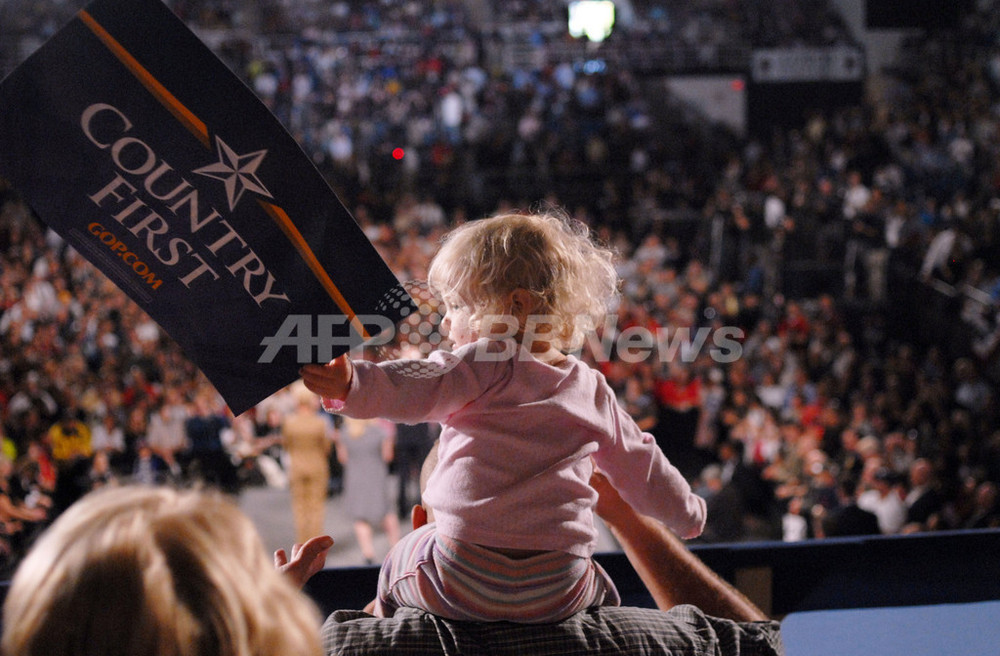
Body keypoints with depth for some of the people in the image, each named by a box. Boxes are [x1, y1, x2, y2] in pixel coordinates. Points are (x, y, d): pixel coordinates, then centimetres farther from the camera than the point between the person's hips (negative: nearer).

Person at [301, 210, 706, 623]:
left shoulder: (484, 366, -5)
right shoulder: (593, 390, 13)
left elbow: (415, 389, -24)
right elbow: (639, 466, 24)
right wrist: (688, 513, 41)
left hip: (462, 580, -4)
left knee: (396, 567, 27)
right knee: (600, 587, 36)